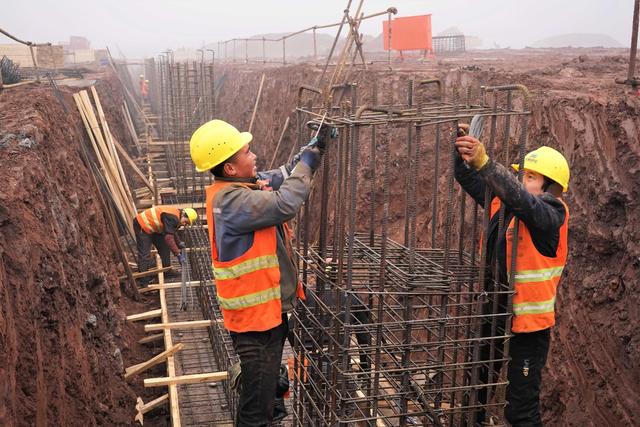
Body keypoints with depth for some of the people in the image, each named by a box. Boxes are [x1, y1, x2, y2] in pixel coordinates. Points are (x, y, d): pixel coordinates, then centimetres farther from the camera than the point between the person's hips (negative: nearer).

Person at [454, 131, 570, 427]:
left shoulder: (552, 213, -16)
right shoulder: (504, 204, 4)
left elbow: (520, 199, -35)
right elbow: (472, 182, 3)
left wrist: (483, 161, -46)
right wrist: (461, 154, -16)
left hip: (529, 318, -7)